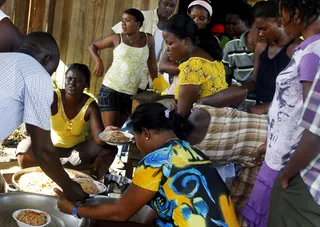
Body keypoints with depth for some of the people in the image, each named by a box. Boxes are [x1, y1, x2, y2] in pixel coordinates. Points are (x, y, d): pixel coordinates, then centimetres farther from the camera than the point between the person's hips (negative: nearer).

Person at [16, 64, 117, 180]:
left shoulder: (90, 105, -14)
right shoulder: (54, 98, -17)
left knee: (109, 149, -22)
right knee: (24, 147, -32)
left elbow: (99, 139, -24)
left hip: (76, 149, 2)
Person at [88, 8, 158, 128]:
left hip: (131, 93, 2)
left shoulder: (148, 39, 2)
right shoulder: (117, 38, -2)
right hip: (110, 89, -2)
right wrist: (98, 61, -8)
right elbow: (92, 46, 10)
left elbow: (152, 66, 9)